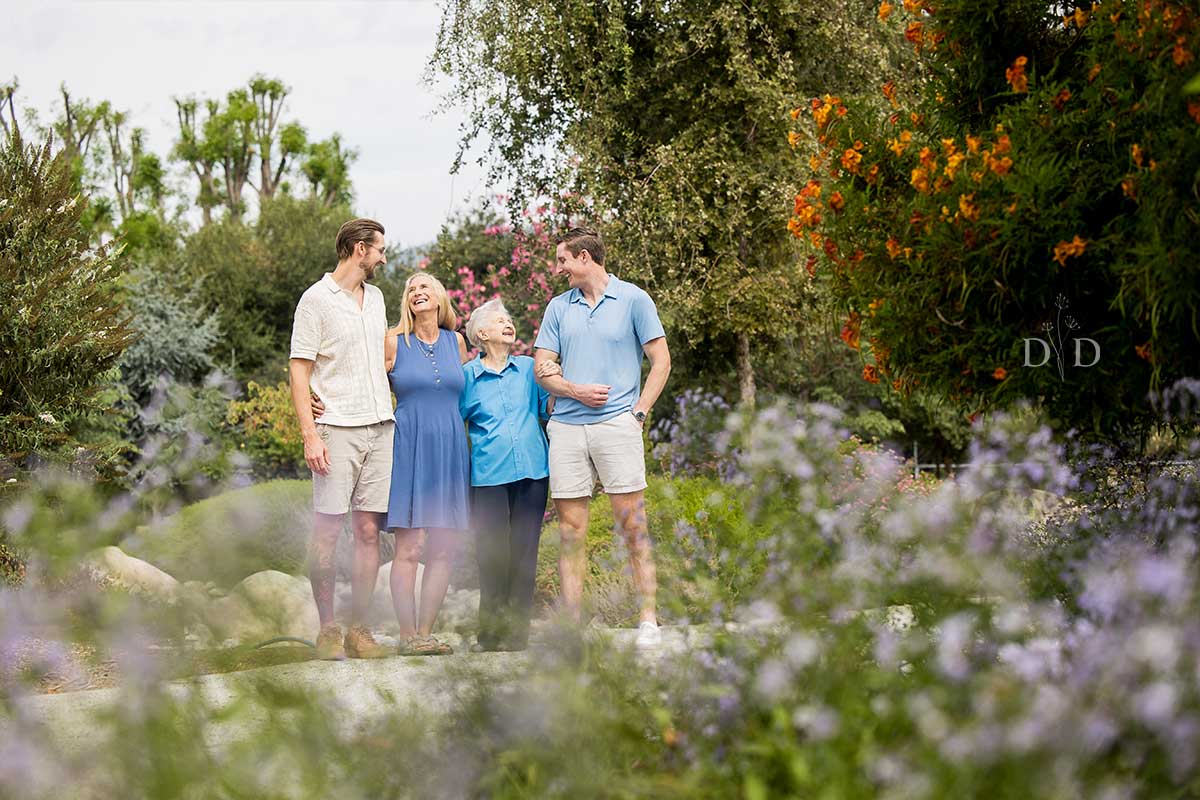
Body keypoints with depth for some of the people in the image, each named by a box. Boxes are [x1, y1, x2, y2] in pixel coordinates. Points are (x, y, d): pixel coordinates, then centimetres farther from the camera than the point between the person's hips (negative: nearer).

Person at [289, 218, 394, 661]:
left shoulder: (375, 298, 17)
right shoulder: (316, 299, -4)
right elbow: (299, 370, -7)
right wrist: (310, 434, -14)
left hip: (379, 428, 6)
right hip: (337, 429, -6)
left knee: (369, 531, 3)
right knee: (327, 530, -5)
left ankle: (359, 630, 7)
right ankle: (327, 628, 2)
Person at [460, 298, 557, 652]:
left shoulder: (529, 369, 12)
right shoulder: (468, 375, 6)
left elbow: (548, 408, 13)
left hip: (532, 472, 2)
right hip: (488, 475, -2)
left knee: (524, 552, 1)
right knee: (492, 554, -4)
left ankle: (517, 632, 5)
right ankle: (490, 633, 4)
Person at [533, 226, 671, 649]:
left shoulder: (633, 299, 4)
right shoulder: (559, 307, 15)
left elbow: (661, 361, 4)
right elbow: (542, 368, 12)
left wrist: (639, 411, -5)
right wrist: (576, 391, -6)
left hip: (616, 424, -4)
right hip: (566, 427, 4)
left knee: (633, 525, -5)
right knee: (571, 529, 2)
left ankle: (648, 619, -2)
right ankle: (572, 623, 5)